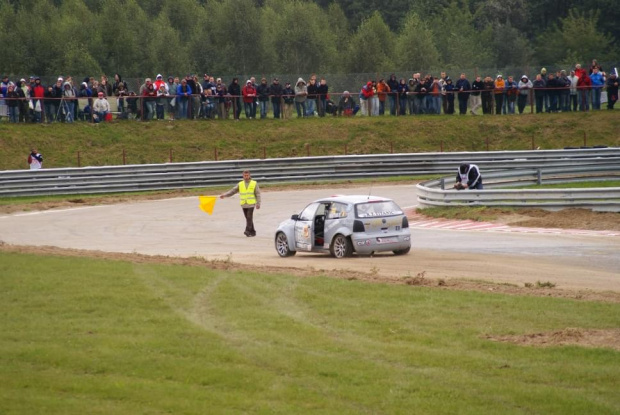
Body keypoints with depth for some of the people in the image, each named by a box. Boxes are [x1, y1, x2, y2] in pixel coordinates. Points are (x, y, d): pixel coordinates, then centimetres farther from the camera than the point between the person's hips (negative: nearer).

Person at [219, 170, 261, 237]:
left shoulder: (254, 184, 1)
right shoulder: (240, 184, 8)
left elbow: (258, 194, 1)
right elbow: (232, 191, 4)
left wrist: (258, 203, -7)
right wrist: (224, 195, -9)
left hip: (251, 204, -3)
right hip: (243, 204, 3)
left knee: (249, 218, -13)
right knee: (248, 219, 7)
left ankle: (247, 231, -18)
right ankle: (252, 232, 15)